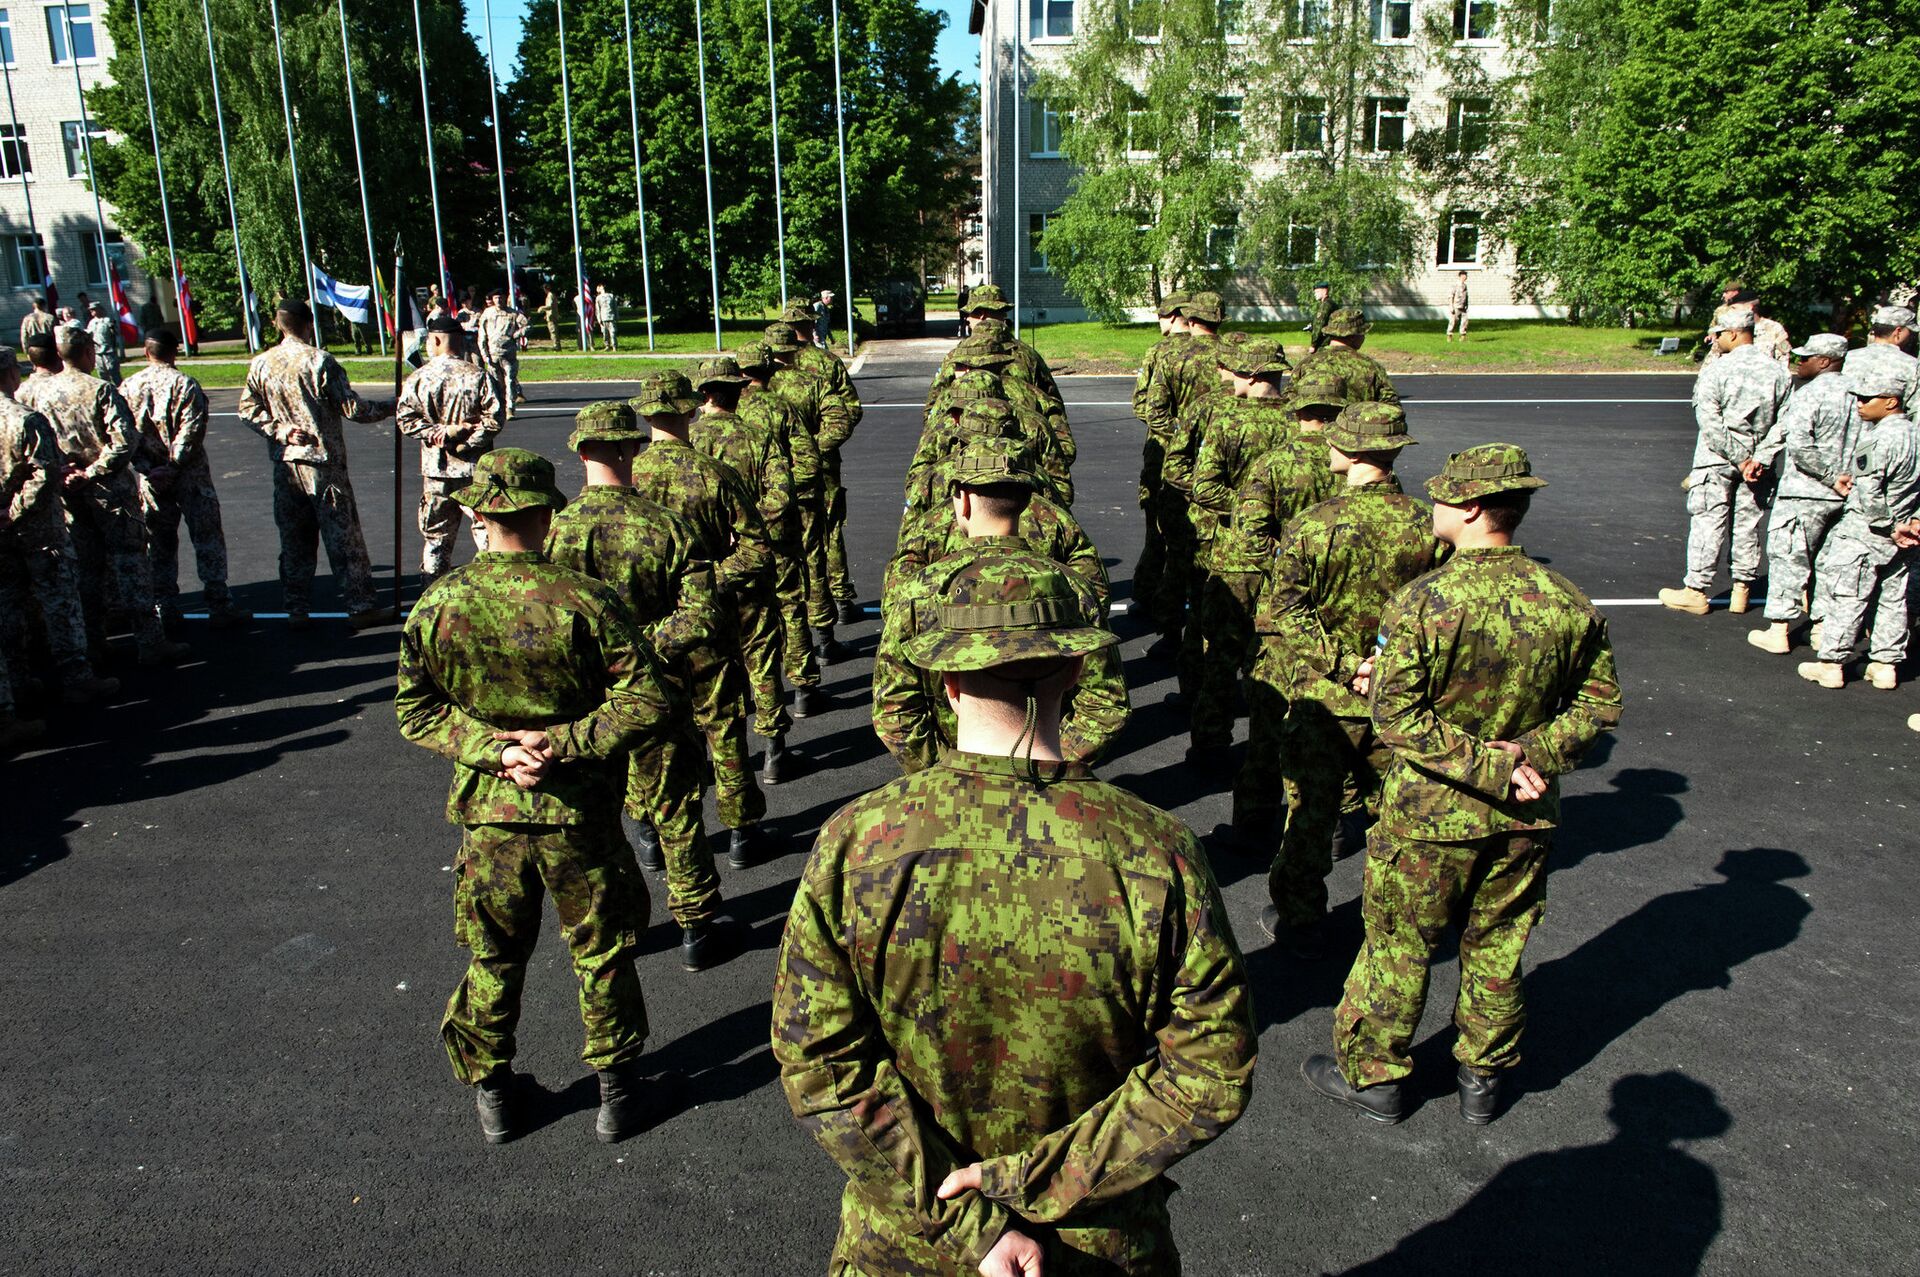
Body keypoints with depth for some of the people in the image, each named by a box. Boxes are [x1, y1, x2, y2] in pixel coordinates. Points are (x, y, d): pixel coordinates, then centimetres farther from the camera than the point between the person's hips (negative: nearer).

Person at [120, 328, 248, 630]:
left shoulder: (128, 387, 3)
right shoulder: (184, 384, -9)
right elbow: (192, 431, -17)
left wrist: (148, 469, -5)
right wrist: (173, 466, -13)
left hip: (152, 479, 4)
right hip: (189, 477, -4)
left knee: (159, 545, 13)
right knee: (208, 540, 2)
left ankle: (165, 611, 16)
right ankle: (220, 607, 1)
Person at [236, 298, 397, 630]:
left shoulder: (261, 364, 4)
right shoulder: (319, 360, -12)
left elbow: (248, 410, 4)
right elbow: (352, 408, -10)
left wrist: (279, 429, 0)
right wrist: (388, 408, 3)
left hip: (285, 466, 5)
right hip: (323, 465, -5)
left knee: (294, 541, 11)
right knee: (343, 539, 1)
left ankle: (297, 610, 15)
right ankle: (361, 606, 5)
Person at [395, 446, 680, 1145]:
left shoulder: (437, 604, -9)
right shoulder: (584, 600, -18)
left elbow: (415, 712, -3)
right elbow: (649, 703, -18)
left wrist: (494, 749, -10)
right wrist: (563, 740, -16)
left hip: (487, 812, 2)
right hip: (579, 815, -2)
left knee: (493, 957, 21)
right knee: (600, 955, 17)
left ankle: (490, 1090, 37)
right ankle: (617, 1087, 32)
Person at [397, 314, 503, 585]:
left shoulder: (417, 378, 0)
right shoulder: (478, 375, -5)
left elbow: (404, 419, -5)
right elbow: (493, 420, -11)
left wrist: (436, 432, -6)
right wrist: (463, 440, -9)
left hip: (435, 470, 2)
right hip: (474, 469, -2)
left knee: (435, 536, 12)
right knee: (485, 527, 5)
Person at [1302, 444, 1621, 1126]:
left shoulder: (1421, 603, -21)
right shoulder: (1569, 602, -6)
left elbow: (1395, 717, -23)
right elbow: (1600, 704, 2)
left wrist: (1487, 767, -18)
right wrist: (1533, 753, -6)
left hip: (1431, 813, -4)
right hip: (1526, 815, 5)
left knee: (1397, 947, 13)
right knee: (1497, 947, 21)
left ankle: (1371, 1074, 29)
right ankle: (1483, 1077, 38)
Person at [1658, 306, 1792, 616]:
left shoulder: (1715, 371, -12)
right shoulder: (1779, 373, 2)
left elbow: (1710, 423, -17)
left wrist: (1739, 459, -14)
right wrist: (1760, 459, -3)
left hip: (1717, 461, -4)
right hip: (1758, 461, 4)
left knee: (1708, 524, 1)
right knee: (1747, 526, 12)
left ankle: (1696, 591, 5)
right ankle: (1742, 590, 20)